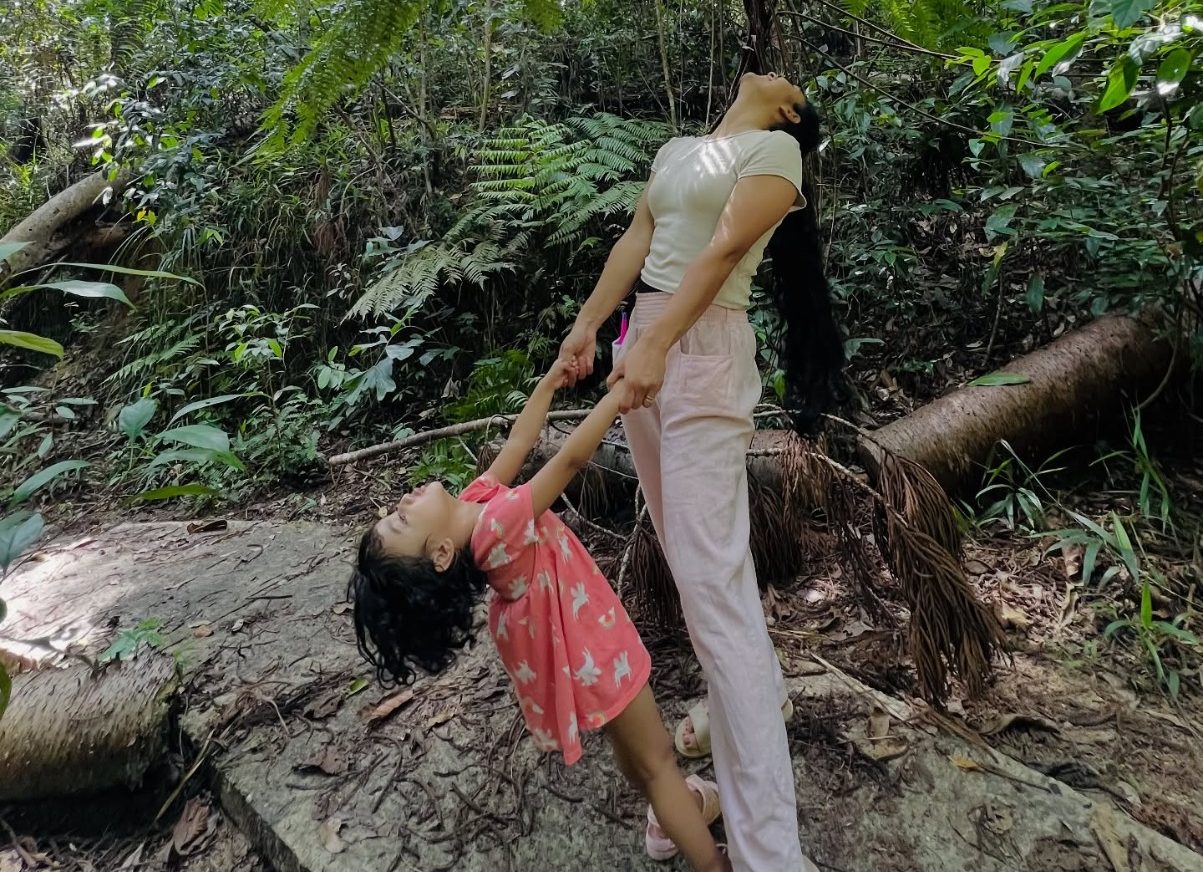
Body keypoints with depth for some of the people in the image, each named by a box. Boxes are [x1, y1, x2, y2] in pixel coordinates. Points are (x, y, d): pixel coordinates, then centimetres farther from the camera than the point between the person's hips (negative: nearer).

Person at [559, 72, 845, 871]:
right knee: (685, 550, 14)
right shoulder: (677, 151, 21)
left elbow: (723, 250, -15)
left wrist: (657, 347, -24)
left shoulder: (776, 149, -2)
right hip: (644, 338, 9)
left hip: (703, 352, -8)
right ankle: (757, 691, 34)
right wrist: (589, 324, 14)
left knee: (713, 576, -14)